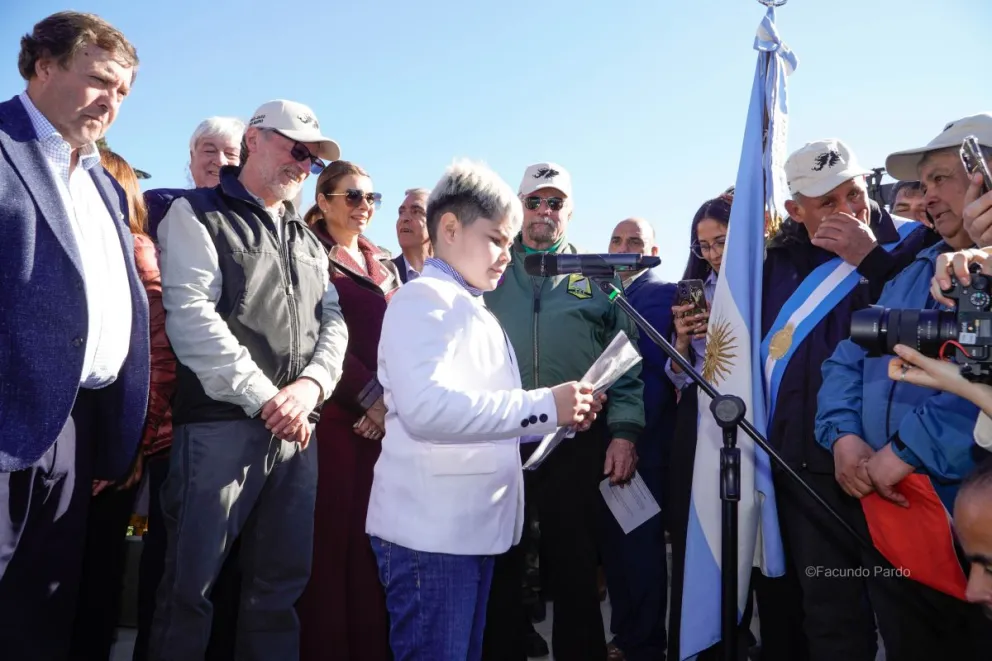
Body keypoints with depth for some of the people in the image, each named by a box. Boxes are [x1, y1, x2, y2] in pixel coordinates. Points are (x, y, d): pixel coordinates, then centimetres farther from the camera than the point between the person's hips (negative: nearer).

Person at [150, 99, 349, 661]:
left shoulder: (309, 241, 20)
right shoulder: (196, 213, 2)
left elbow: (333, 320, 12)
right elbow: (191, 315, -11)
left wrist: (311, 384, -9)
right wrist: (264, 398, -14)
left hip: (299, 429, 6)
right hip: (221, 423, -5)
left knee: (282, 583, 12)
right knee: (192, 584, 2)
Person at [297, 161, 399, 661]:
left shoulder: (386, 265, 19)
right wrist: (369, 396, -14)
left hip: (385, 417, 5)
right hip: (334, 411, -5)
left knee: (373, 538, 6)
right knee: (330, 539, -3)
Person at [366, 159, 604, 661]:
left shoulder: (473, 311, 20)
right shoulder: (424, 298, -11)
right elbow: (427, 407, -28)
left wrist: (563, 415, 8)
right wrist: (544, 407, -23)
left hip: (474, 526, 10)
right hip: (431, 531, -10)